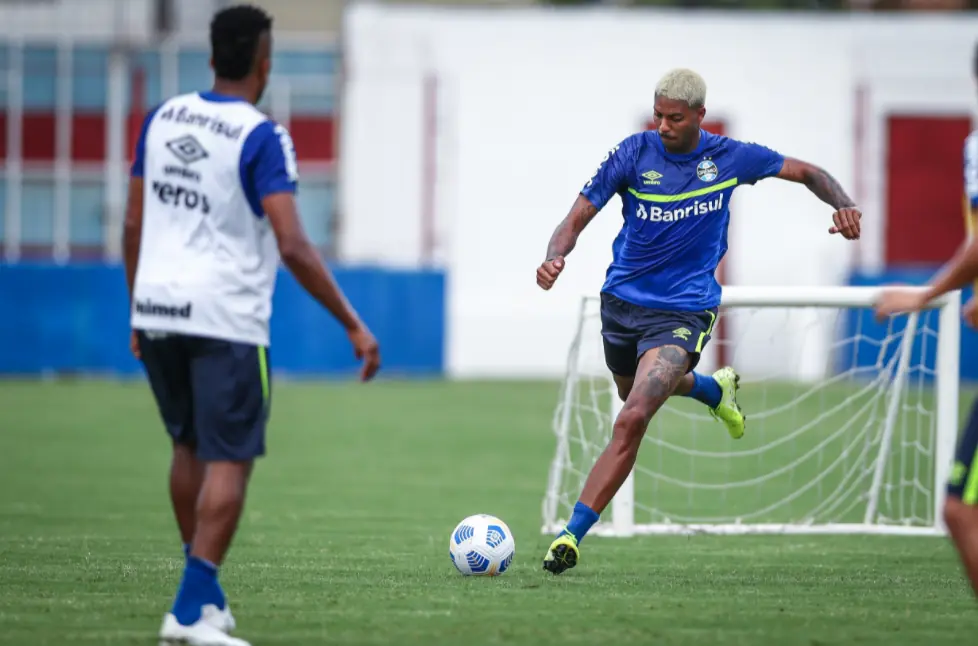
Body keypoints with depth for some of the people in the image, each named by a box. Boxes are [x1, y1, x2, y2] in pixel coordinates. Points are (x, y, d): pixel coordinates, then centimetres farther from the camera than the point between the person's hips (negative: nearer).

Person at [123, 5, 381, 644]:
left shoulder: (163, 117, 8)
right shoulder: (262, 137, -12)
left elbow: (134, 223, 13)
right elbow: (292, 247, -18)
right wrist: (355, 327, -14)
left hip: (157, 309, 6)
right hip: (225, 318, -6)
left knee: (191, 446, 21)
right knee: (230, 462, -1)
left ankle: (204, 591, 29)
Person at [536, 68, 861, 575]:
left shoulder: (729, 157, -7)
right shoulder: (634, 153, -10)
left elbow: (806, 172, 7)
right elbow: (579, 216, -10)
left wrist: (843, 205, -12)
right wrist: (555, 258, -31)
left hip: (682, 312, -3)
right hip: (623, 301, 3)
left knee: (631, 421, -21)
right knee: (635, 392, 29)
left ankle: (572, 534, -17)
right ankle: (715, 388, 62)